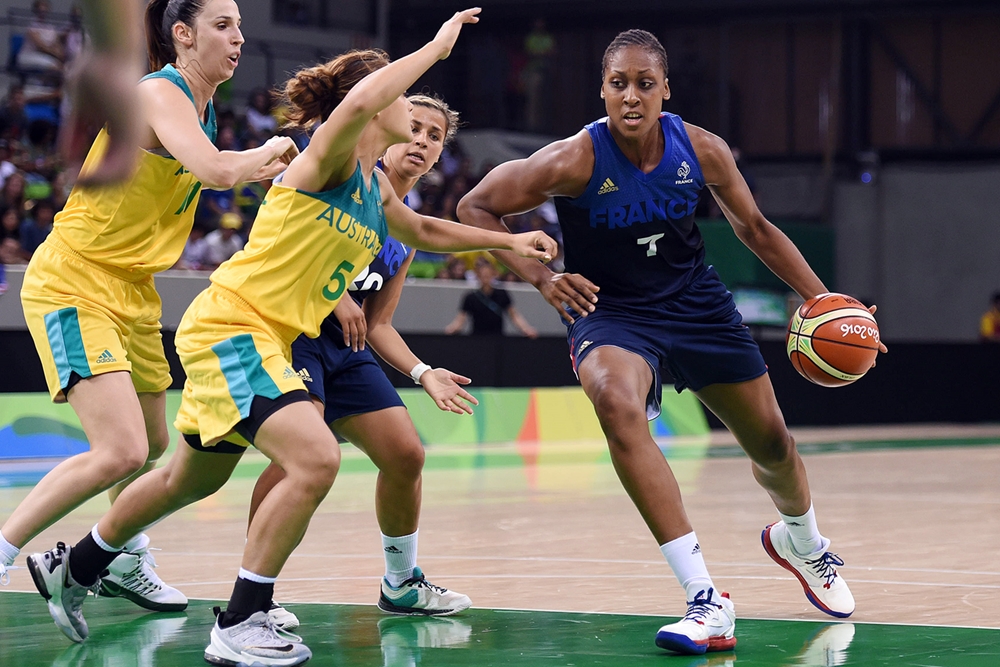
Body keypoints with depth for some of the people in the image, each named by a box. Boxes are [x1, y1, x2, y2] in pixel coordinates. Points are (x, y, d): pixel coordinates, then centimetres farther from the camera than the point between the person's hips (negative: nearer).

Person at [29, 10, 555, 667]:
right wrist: (436, 46, -29)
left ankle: (74, 567, 43)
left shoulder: (377, 188, 13)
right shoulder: (330, 158, -13)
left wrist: (507, 241, 31)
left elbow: (424, 231, 35)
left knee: (192, 479, 23)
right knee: (316, 459, -25)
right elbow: (357, 103, -37)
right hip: (229, 325, -10)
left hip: (269, 340, 10)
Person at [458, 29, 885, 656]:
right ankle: (706, 601, -36)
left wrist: (822, 298, 0)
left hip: (696, 304, 4)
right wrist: (541, 277, -25)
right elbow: (476, 208, -13)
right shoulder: (575, 161, -22)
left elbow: (754, 227, 5)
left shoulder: (702, 150, -12)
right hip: (609, 312, -4)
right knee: (616, 402, -37)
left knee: (773, 443, 12)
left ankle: (802, 541, 52)